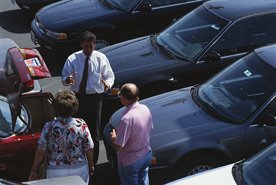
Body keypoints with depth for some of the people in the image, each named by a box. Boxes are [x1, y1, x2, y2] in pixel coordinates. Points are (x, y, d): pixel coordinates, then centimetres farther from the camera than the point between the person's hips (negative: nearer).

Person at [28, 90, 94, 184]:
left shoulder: (49, 127, -14)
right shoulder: (81, 125, -12)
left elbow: (40, 152, -8)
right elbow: (89, 149, -5)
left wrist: (34, 171, 5)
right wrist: (91, 165, 13)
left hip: (55, 172, -1)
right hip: (79, 169, 1)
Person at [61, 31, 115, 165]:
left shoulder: (101, 58, -6)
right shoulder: (72, 59, -6)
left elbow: (109, 75, 0)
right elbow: (64, 78, -3)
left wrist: (108, 84, -24)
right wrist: (67, 80, -28)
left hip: (95, 97, -1)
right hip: (77, 97, 1)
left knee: (94, 130, 7)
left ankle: (93, 162, 22)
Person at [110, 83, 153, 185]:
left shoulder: (127, 118, -34)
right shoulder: (145, 109, -11)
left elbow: (118, 147, -28)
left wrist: (113, 137, -6)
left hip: (130, 162, -6)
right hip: (147, 155, 6)